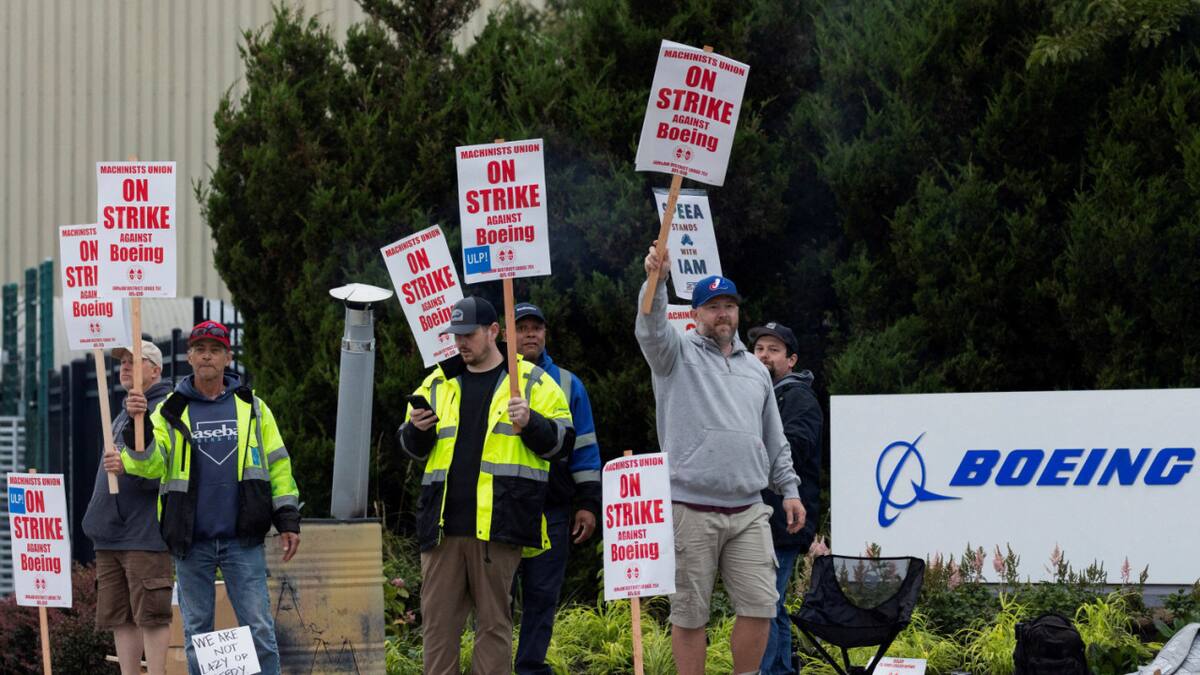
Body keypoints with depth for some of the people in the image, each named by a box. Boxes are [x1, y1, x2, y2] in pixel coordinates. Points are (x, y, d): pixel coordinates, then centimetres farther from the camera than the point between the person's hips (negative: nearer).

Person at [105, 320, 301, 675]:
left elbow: (277, 465, 10)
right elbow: (152, 465, -6)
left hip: (243, 539, -1)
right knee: (196, 631, 8)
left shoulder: (251, 406, 8)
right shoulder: (171, 411, 6)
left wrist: (288, 521, 4)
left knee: (259, 628, -4)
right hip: (191, 542, 1)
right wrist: (138, 425, -24)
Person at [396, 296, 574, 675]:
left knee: (494, 619, 0)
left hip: (498, 525, -4)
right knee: (437, 618, 2)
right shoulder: (438, 383, 17)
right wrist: (417, 430, -1)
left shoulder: (532, 382, 6)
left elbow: (561, 441, 2)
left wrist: (529, 423, -16)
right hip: (443, 522, 4)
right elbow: (412, 448, 22)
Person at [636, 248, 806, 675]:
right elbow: (651, 329, -17)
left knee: (759, 607, -3)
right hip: (691, 509, -4)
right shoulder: (678, 354, 5)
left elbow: (775, 440, 24)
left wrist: (788, 488, 15)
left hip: (748, 511, 4)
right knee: (690, 612, -1)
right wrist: (656, 282, -35)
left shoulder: (755, 369, 20)